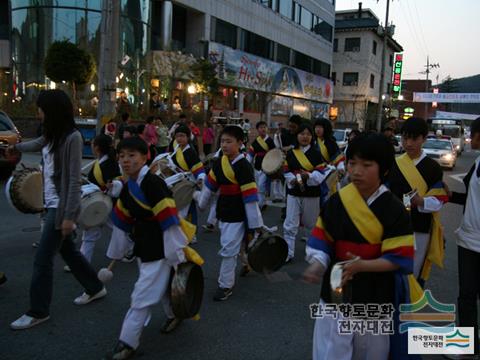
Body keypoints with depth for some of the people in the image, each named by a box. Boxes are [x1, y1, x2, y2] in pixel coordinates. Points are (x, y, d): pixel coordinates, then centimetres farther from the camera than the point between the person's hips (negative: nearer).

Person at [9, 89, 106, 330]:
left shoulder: (72, 138, -18)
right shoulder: (51, 135, 6)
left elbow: (74, 180, -21)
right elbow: (36, 144, 31)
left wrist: (69, 215, -22)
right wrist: (16, 146, 51)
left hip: (61, 207, -9)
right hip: (51, 204, 9)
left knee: (42, 259, -2)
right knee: (67, 250, 18)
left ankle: (38, 312, 13)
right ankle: (95, 288, 34)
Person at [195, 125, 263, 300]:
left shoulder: (243, 166, -20)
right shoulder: (218, 163, 2)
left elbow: (250, 197, -21)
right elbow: (210, 186, 15)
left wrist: (255, 224, -20)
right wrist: (201, 203, 22)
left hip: (237, 216, -7)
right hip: (223, 213, 7)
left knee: (229, 249, -2)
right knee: (237, 245, 20)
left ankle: (226, 285, 12)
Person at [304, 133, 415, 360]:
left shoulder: (393, 209, -14)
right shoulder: (337, 201, -7)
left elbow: (400, 259, -14)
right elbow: (322, 239, 1)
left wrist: (363, 265, -29)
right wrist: (318, 264, -17)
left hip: (375, 296, -1)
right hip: (336, 291, 2)